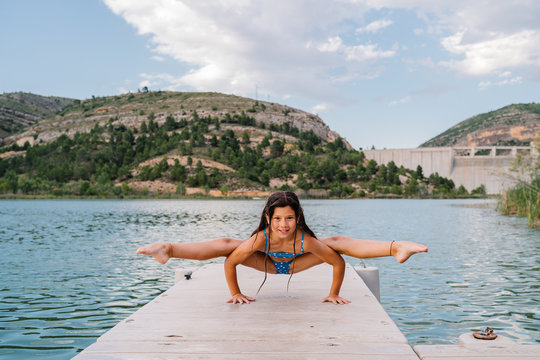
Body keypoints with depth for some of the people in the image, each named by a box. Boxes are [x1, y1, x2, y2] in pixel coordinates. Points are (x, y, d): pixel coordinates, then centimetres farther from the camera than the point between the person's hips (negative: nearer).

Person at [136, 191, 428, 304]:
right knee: (226, 245, -21)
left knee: (337, 243, -20)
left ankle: (396, 248, -28)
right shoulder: (260, 238, -40)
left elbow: (339, 263, -33)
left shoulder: (306, 240, -42)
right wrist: (235, 293, -21)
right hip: (268, 263, 0)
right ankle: (167, 250, -20)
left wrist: (334, 294, -22)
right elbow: (230, 262, -29)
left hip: (296, 263, 0)